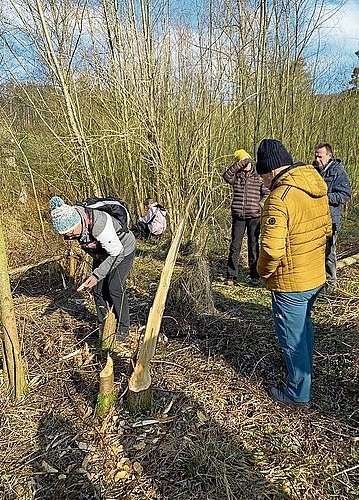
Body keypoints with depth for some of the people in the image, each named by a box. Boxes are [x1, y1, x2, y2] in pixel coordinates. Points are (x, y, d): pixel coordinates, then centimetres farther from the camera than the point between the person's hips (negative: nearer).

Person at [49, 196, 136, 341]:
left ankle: (123, 327, 9)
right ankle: (103, 324, 22)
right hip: (102, 252, 7)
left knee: (115, 289, -9)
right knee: (97, 288, 5)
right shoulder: (70, 224, -19)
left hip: (122, 250, -7)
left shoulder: (98, 224, -42)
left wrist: (97, 274, -36)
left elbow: (117, 253, -32)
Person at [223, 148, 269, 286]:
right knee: (235, 246, 0)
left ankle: (254, 276, 16)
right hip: (238, 216, 0)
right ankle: (231, 276, 8)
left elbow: (267, 193, 9)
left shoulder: (258, 177, 6)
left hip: (254, 217, 0)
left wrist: (261, 204, -6)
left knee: (253, 245, 6)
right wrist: (240, 164, -19)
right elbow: (226, 175, -15)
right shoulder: (236, 177, 5)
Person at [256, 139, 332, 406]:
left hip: (290, 283, -9)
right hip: (317, 276, 9)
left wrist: (263, 271, -11)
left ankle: (299, 392, 28)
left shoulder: (279, 198, -26)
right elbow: (327, 229, 12)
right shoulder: (318, 188, 2)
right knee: (304, 324, 29)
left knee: (292, 336, 10)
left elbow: (272, 249, -30)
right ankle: (305, 368, 52)